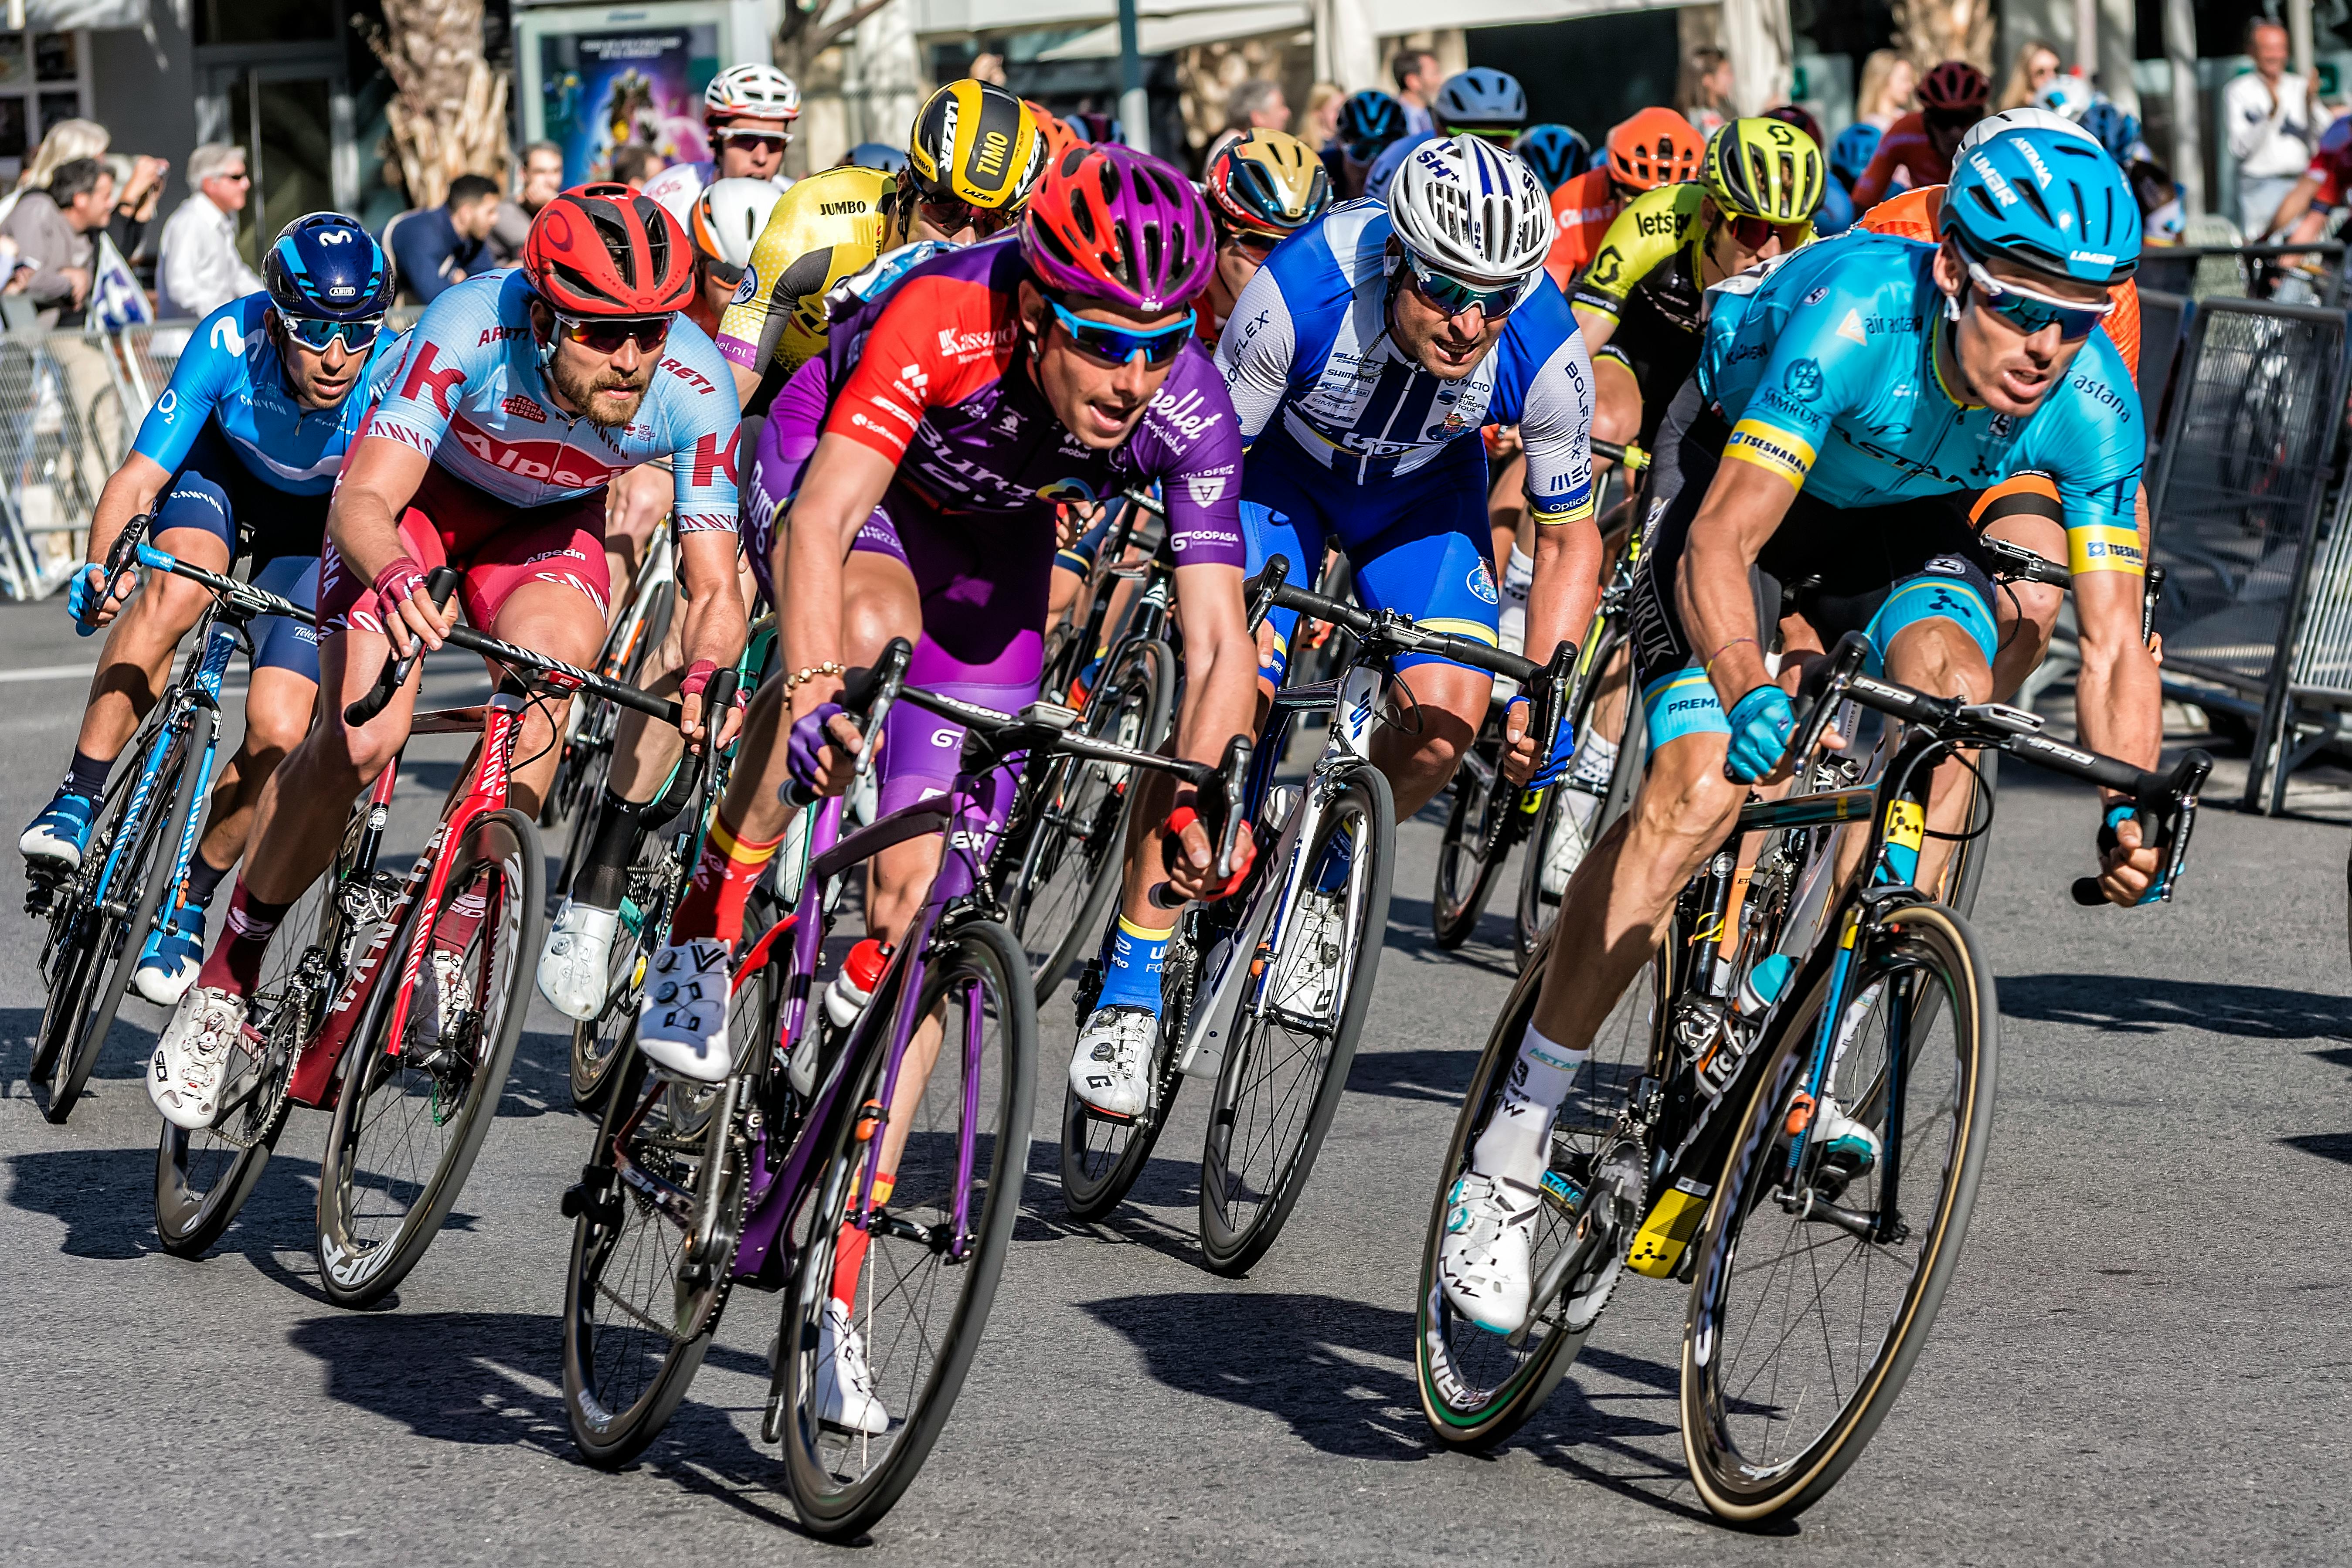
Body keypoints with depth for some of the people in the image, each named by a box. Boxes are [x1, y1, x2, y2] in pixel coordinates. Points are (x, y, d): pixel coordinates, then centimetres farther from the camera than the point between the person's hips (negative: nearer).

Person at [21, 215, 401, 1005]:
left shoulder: (396, 380, -34)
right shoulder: (230, 341, -32)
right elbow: (136, 480, -30)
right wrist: (101, 564, -48)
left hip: (319, 523, 0)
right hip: (221, 474, 0)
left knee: (277, 735, -15)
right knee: (177, 588, -35)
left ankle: (190, 900, 9)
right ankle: (79, 798, -25)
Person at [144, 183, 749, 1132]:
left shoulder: (695, 389, -31)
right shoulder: (471, 329, -38)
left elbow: (714, 587, -24)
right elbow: (363, 502, -38)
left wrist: (707, 676, -46)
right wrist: (394, 576, -61)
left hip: (549, 521, 2)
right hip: (419, 492, -2)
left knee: (554, 661, -31)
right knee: (361, 740, -20)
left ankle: (448, 943, -16)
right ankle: (226, 982, 0)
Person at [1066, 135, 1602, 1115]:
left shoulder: (1544, 354, -32)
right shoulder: (1303, 293, -38)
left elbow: (1569, 539, -15)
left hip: (1422, 484, 2)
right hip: (1283, 458, -2)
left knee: (1450, 711, -19)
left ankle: (1319, 879, 12)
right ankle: (1129, 994, -11)